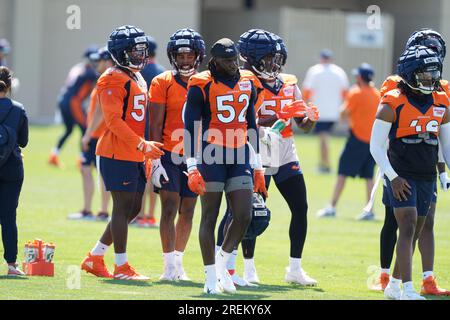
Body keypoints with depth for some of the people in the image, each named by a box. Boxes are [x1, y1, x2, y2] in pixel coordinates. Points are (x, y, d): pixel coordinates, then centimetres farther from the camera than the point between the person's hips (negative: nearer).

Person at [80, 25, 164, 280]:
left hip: (134, 155, 9)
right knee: (123, 207, -5)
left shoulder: (138, 79, 18)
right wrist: (142, 145, -23)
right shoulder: (114, 80, -12)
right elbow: (114, 120, -19)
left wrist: (145, 153, 18)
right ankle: (121, 267, 2)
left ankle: (95, 258, 21)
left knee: (133, 209, 11)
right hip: (118, 154, -9)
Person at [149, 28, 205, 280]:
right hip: (169, 155, -4)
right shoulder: (162, 83, -2)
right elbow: (155, 125, -4)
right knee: (170, 208, -9)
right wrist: (155, 160, -10)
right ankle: (170, 266, -9)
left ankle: (178, 262, 18)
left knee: (187, 211, 7)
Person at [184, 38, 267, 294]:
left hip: (239, 158, 5)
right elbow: (191, 129, -7)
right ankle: (211, 278, 6)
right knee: (210, 217, 0)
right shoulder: (202, 86, -7)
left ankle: (222, 263, 18)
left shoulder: (247, 83, 10)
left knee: (244, 216, -3)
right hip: (212, 156, -5)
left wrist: (258, 166, 17)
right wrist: (192, 168, -14)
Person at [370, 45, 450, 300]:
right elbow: (376, 146, -8)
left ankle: (394, 285, 25)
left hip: (427, 178, 6)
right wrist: (393, 177, -16)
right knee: (408, 227, -16)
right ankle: (407, 289, -20)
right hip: (402, 177, -6)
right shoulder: (392, 105, -10)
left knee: (414, 234, 11)